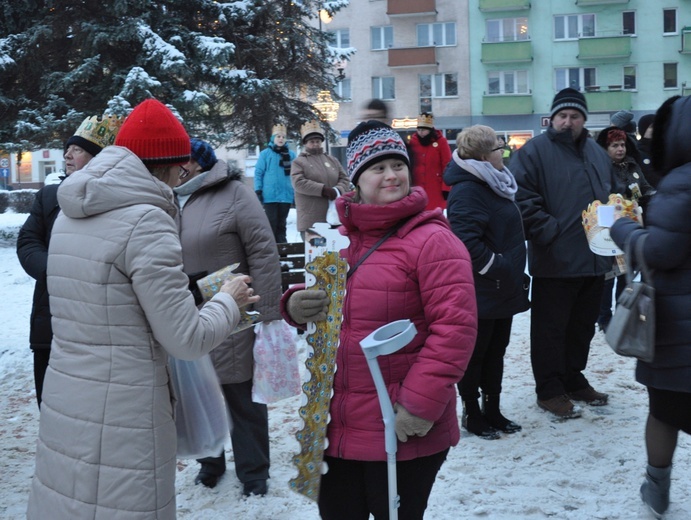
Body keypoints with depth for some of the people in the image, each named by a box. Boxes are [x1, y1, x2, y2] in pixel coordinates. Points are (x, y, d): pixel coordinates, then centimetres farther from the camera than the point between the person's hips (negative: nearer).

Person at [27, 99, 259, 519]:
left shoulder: (72, 215, 8)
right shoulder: (145, 221, -17)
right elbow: (188, 340, -15)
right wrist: (230, 301, 3)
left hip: (63, 405, 8)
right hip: (119, 419, -8)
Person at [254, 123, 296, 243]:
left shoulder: (291, 154, 7)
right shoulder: (265, 153, -1)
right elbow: (258, 173, 0)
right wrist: (258, 191, -5)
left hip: (286, 195, 3)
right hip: (270, 195, -3)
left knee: (281, 224, 11)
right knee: (271, 224, 0)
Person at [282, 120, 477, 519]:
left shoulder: (432, 240, -12)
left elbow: (455, 326, -18)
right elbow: (322, 309, 20)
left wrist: (421, 404, -21)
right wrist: (296, 306, -3)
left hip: (401, 434, -6)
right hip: (335, 428, 6)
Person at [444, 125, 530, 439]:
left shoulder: (494, 183, 12)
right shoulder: (467, 190, -19)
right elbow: (466, 241, -30)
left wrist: (513, 272, 18)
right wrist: (497, 269, -23)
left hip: (503, 289, 9)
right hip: (480, 292, -9)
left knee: (496, 352, 16)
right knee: (475, 353, 5)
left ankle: (492, 411, 28)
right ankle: (472, 414, 18)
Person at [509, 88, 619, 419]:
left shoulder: (597, 153, 15)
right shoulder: (534, 152, -6)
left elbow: (613, 196, 24)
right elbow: (523, 200, -14)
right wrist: (550, 232, -20)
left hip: (594, 260, 7)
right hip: (555, 262, -7)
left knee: (582, 327, 17)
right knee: (550, 329, 3)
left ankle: (573, 380, 31)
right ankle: (549, 390, 14)